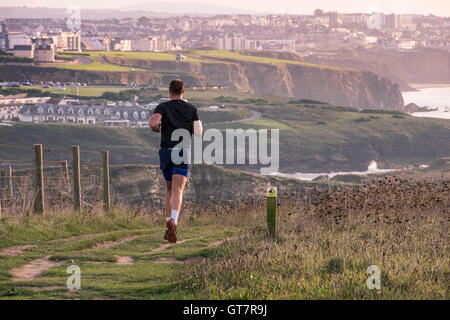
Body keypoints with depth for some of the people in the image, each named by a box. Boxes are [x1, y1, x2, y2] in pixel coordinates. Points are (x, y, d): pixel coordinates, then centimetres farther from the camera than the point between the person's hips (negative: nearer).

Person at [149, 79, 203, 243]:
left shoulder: (162, 107, 3)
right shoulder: (191, 109, 6)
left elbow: (153, 123, -15)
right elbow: (198, 133, 6)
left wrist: (158, 129, 8)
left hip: (166, 151, 1)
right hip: (183, 151, -1)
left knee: (169, 190, 19)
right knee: (177, 191, -12)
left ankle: (169, 222, 17)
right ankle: (173, 221, -35)